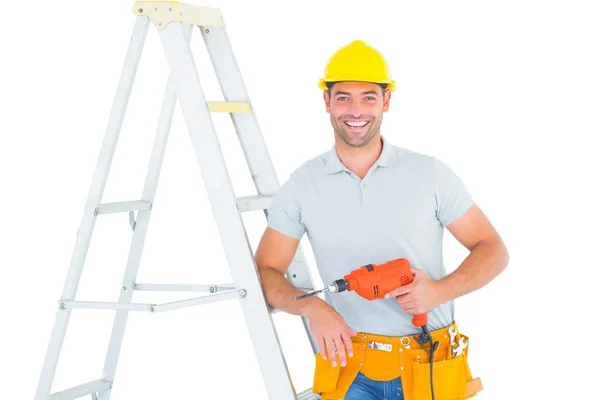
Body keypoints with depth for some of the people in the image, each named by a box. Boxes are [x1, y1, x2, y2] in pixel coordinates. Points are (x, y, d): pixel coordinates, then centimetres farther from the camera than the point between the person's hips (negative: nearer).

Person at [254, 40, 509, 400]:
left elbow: (493, 250, 1)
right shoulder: (302, 185, -2)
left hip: (430, 370, 0)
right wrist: (313, 307, -18)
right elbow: (265, 272, 1)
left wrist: (440, 290, -17)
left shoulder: (431, 174, -5)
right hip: (352, 371, 0)